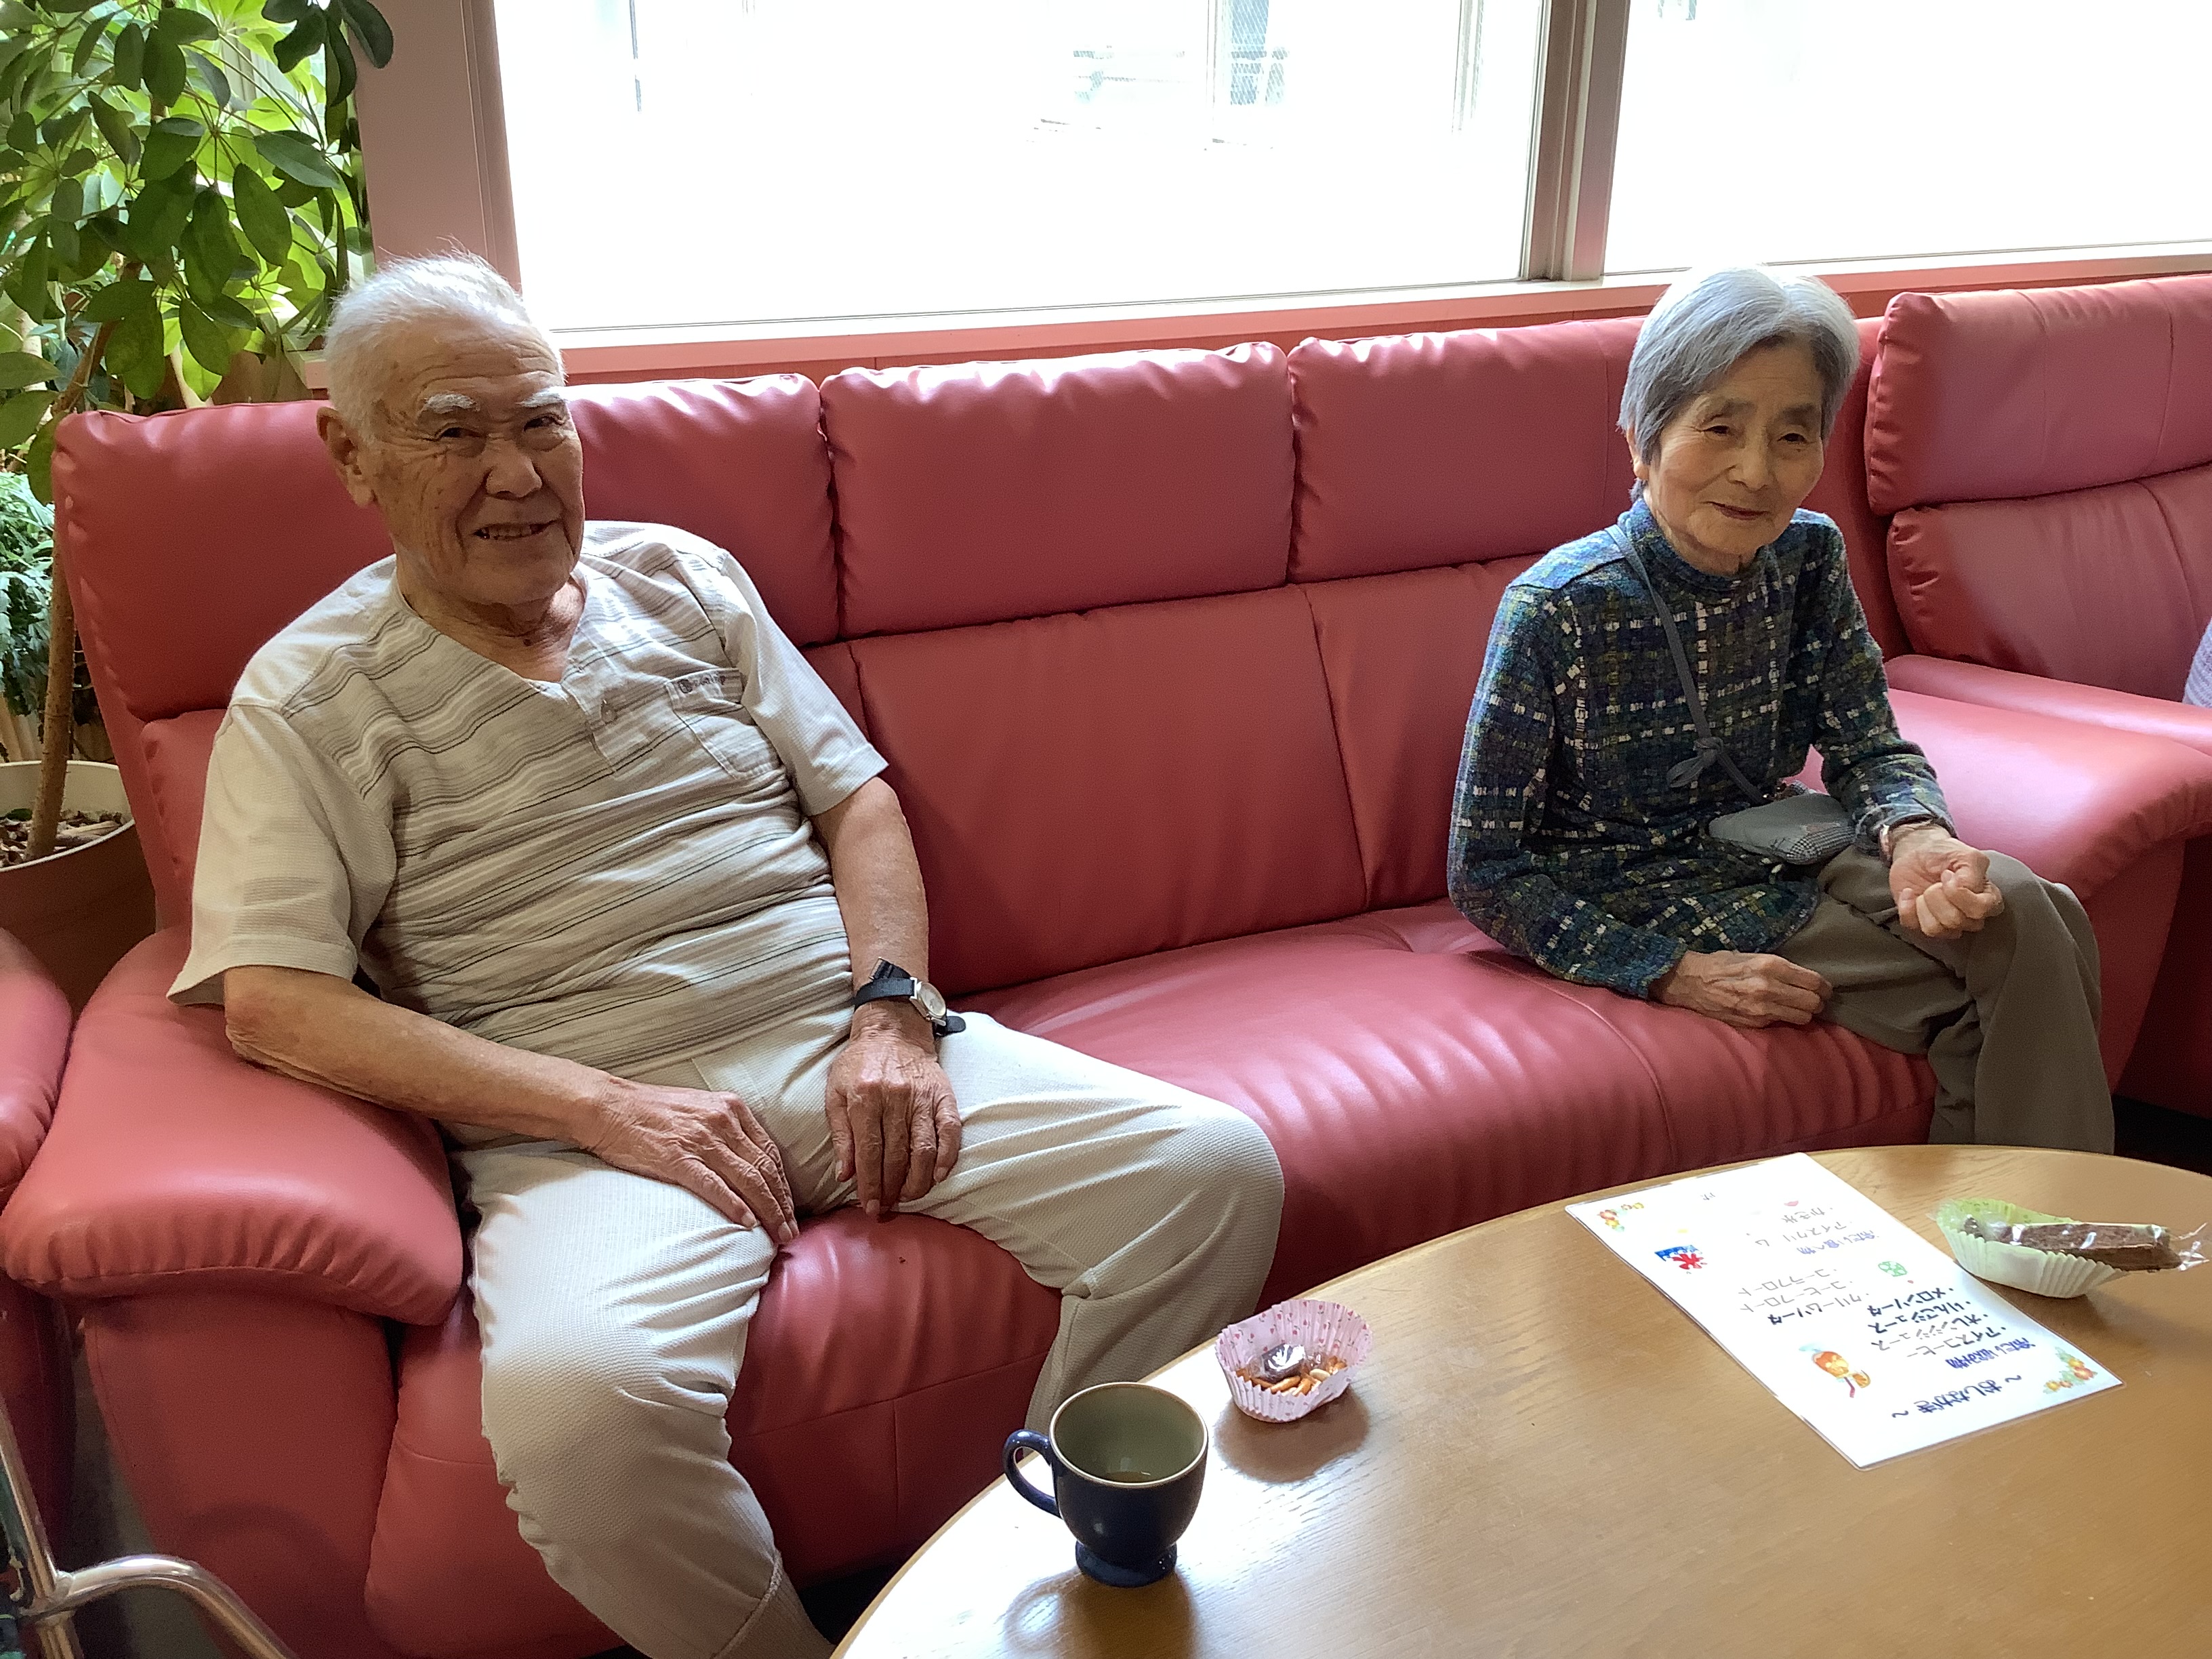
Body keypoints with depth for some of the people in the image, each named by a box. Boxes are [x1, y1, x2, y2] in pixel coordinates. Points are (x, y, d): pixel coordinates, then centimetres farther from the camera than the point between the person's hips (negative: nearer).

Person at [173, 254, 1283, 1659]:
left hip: (849, 1036, 4)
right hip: (586, 1119, -3)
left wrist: (892, 1012, -3)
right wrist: (601, 1105, -15)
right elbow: (273, 1005, -6)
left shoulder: (682, 578, 17)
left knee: (1216, 1170, -16)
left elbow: (857, 797, 17)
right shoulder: (310, 699, 5)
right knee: (573, 1396, -37)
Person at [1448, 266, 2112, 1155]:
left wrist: (1914, 836, -24)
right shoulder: (1556, 608, -24)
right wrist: (1674, 974, -25)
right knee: (1990, 987, -16)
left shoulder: (1808, 556, -7)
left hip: (1773, 859, 6)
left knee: (2022, 910, -15)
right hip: (1639, 904, -6)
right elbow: (1485, 872, -19)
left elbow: (1869, 748, 1)